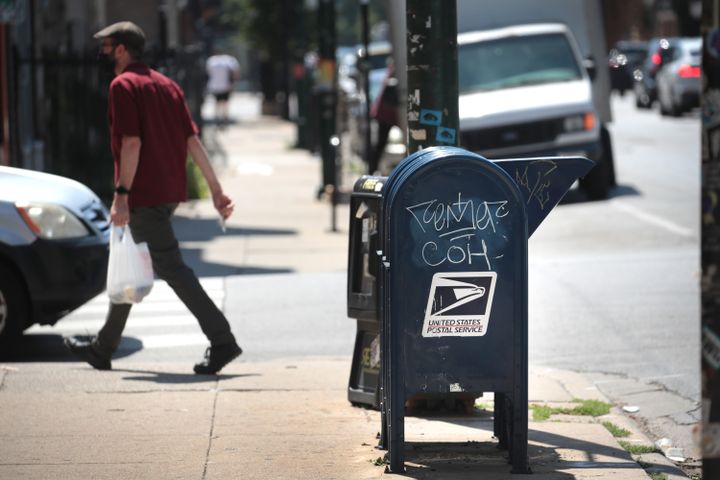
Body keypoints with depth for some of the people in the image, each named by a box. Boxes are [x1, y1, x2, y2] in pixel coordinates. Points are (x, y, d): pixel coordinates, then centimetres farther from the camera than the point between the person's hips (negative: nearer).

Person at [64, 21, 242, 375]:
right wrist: (216, 189, 7)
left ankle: (221, 340, -17)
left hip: (144, 195, -9)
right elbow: (192, 140, 10)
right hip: (170, 192, 9)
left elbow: (132, 142, -18)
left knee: (169, 266, -10)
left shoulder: (123, 85, -9)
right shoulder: (165, 84, 16)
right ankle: (103, 348, 26)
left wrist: (122, 194, -19)